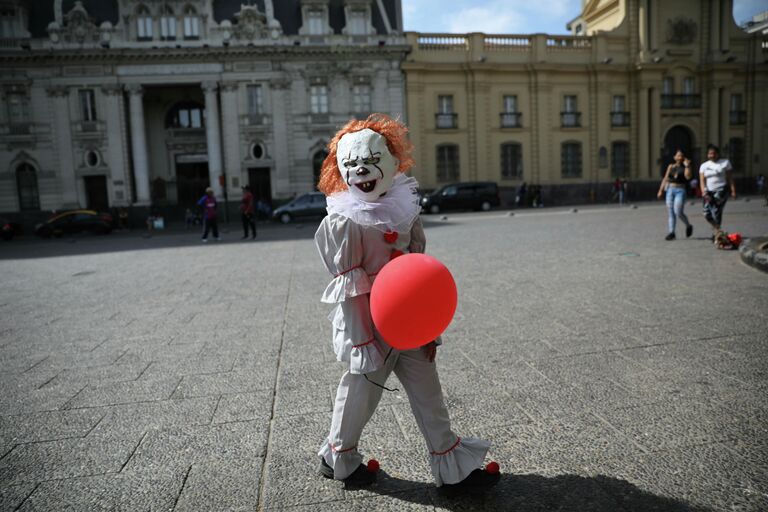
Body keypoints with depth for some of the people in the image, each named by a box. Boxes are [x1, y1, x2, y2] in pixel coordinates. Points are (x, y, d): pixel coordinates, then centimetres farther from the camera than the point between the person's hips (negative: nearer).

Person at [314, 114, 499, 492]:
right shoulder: (345, 220, -16)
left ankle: (451, 466, 27)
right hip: (371, 324, -6)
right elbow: (348, 286, -16)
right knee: (360, 392, 11)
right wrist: (360, 342, -17)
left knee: (427, 391, 12)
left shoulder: (404, 208, 4)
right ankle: (338, 458, 38)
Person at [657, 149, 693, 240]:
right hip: (670, 190, 4)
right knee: (670, 212, -1)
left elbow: (688, 176, -13)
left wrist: (687, 165, -12)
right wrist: (661, 190, 9)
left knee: (678, 212, -13)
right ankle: (671, 232, 1)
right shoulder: (671, 166, 14)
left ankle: (688, 226, 14)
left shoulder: (685, 167, 4)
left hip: (680, 191, -4)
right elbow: (665, 178, 14)